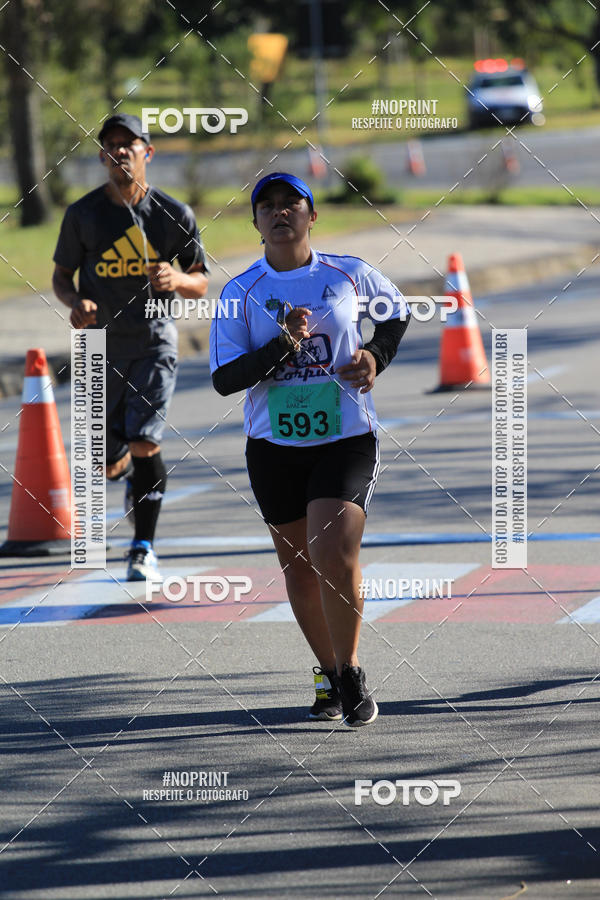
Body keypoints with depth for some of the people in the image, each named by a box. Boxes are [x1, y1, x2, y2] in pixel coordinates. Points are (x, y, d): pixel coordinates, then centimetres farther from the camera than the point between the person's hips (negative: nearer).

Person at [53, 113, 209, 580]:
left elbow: (201, 283, 4)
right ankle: (128, 470, 46)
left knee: (144, 444, -19)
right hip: (101, 346, 2)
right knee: (106, 463, 6)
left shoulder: (175, 215, -3)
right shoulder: (83, 214, -2)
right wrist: (76, 302, -16)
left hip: (154, 342, -2)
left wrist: (177, 280, -19)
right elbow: (61, 276, 6)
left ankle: (144, 547, -6)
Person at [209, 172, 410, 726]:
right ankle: (329, 674, 29)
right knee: (298, 565, 10)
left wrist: (376, 357, 3)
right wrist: (285, 344, -22)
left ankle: (350, 673, -1)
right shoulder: (240, 294, -2)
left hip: (347, 437, -2)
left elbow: (396, 311, 21)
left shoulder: (350, 275, 1)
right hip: (274, 446, 2)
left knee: (334, 557, -19)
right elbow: (224, 379, -9)